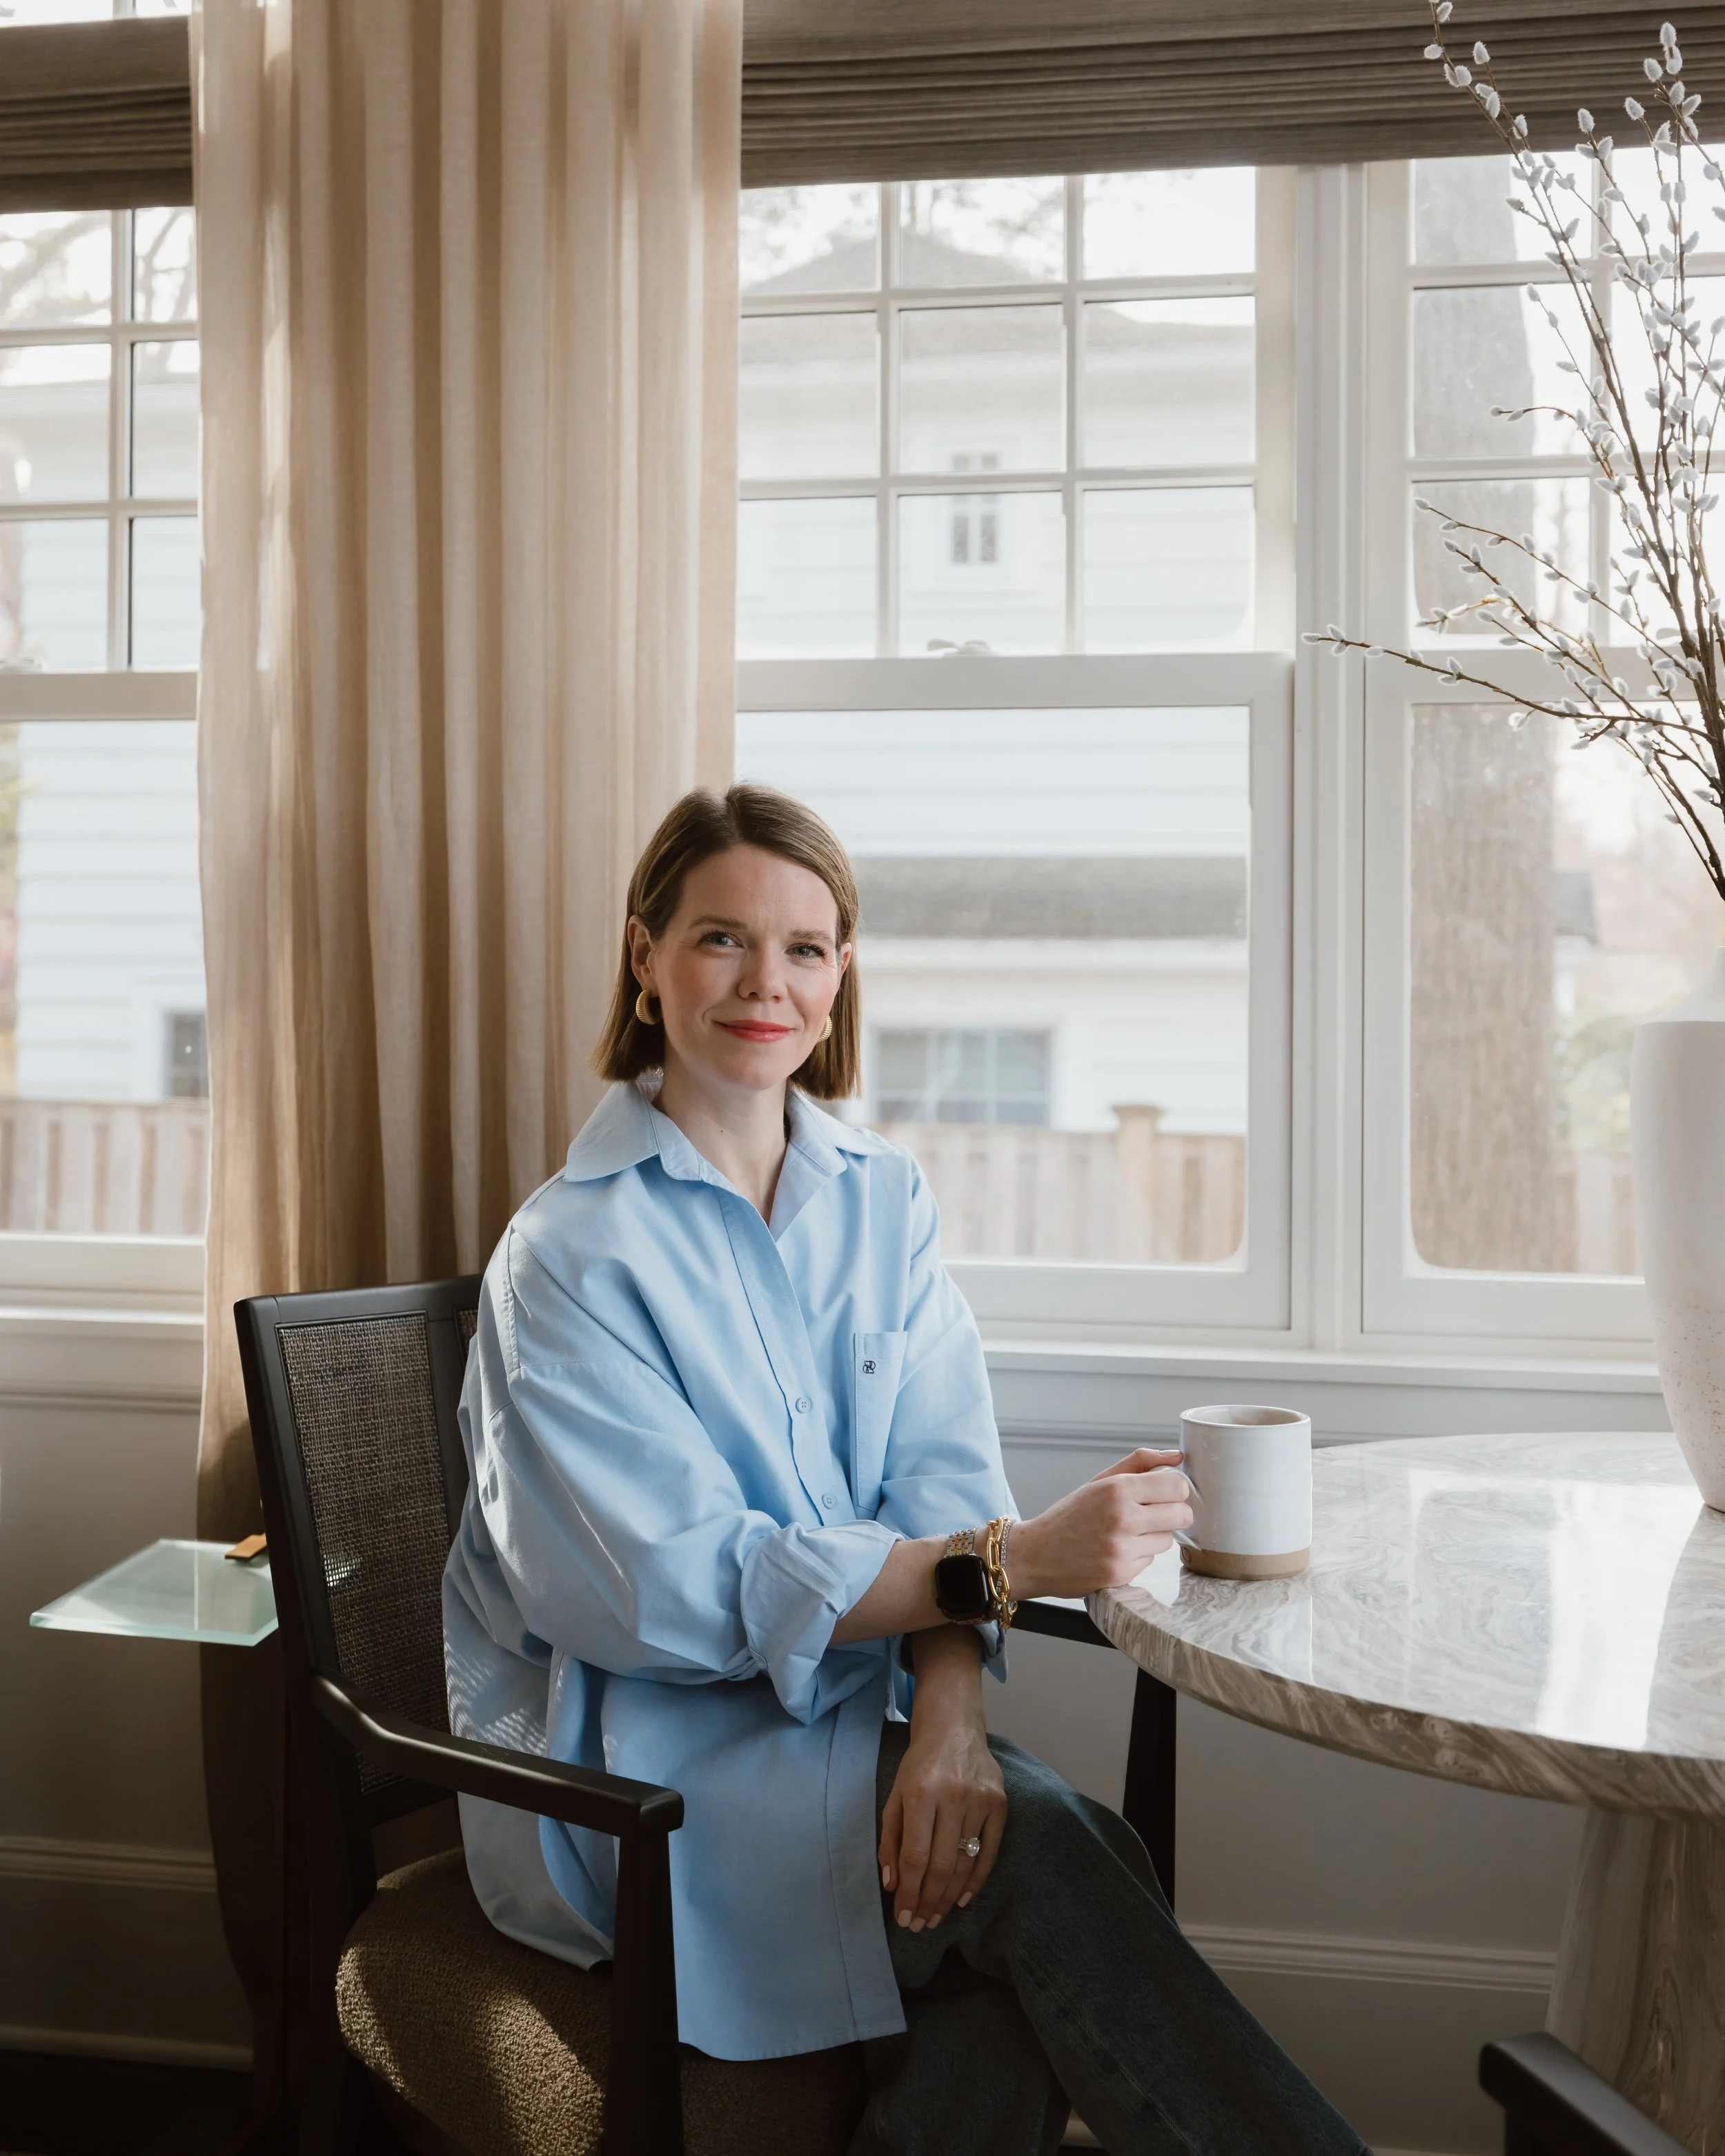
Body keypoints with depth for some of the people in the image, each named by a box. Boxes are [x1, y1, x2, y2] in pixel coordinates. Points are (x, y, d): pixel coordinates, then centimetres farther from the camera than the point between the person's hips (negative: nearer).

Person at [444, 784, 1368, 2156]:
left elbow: (943, 1471, -4)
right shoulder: (571, 1252, -9)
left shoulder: (884, 1198, 8)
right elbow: (683, 1588, -17)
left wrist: (950, 1716, -24)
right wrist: (1010, 1560, -27)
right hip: (634, 1770, -4)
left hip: (849, 1711, 4)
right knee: (1034, 1849, -26)